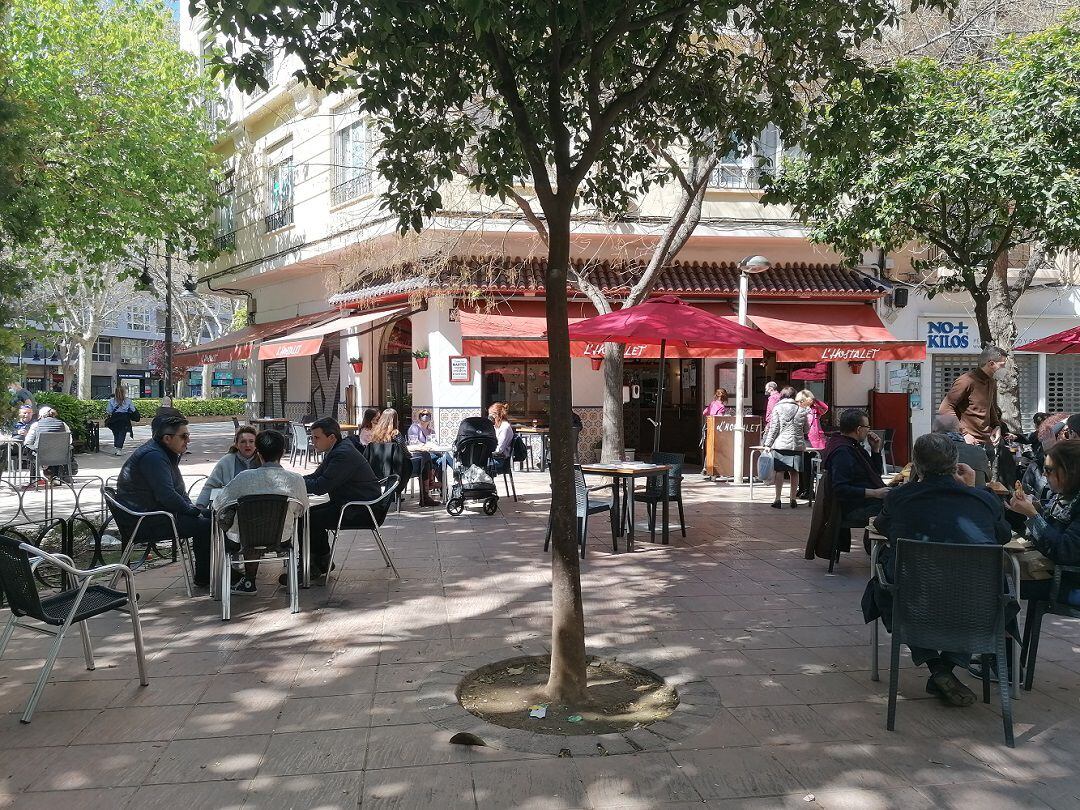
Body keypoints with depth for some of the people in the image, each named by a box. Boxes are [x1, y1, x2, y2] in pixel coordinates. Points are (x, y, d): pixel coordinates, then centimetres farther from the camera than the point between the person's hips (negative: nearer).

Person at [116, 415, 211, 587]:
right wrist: (193, 511, -15)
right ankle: (203, 577, -2)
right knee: (204, 525, -18)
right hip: (143, 523, -11)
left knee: (208, 516, 9)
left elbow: (179, 491, 19)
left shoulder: (167, 454, 15)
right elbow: (167, 496, -27)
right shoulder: (153, 456, -20)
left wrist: (192, 509, 3)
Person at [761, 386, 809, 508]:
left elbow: (774, 428, -5)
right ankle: (793, 499, 13)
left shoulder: (777, 408, -1)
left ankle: (778, 499, -1)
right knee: (794, 472, 9)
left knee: (779, 471, 0)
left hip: (780, 444, -2)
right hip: (797, 444, 3)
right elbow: (806, 429, 14)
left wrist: (768, 444, -1)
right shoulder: (801, 409, 7)